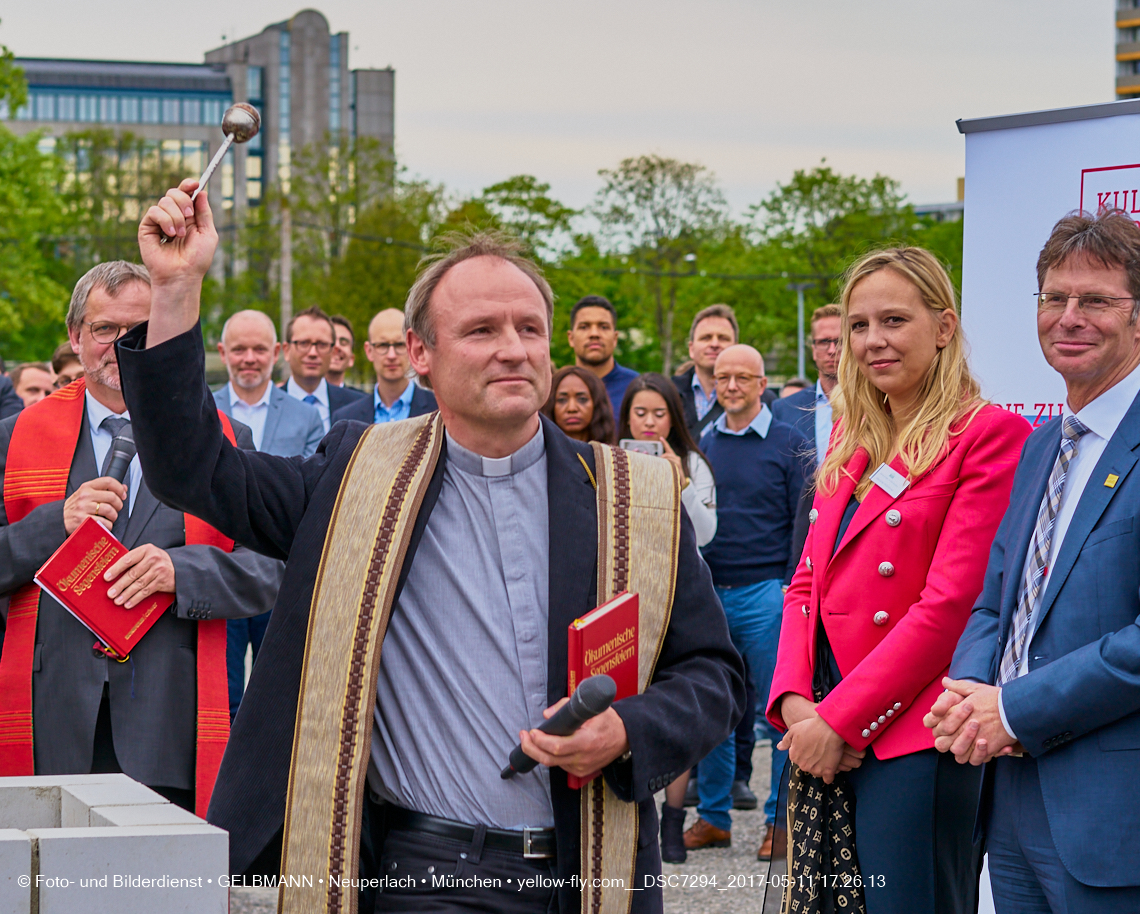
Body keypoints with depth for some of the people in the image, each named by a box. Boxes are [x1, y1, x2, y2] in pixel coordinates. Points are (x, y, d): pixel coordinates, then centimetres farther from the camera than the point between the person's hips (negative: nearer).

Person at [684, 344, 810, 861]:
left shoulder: (789, 445, 1)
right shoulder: (702, 446, 12)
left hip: (765, 592, -4)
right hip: (707, 593, 4)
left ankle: (781, 819, 7)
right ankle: (713, 816, 14)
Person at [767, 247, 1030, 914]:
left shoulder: (989, 435, -7)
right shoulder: (851, 439, 16)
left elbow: (950, 602, -14)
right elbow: (808, 581, 15)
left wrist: (840, 718, -14)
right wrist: (796, 701, -2)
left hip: (914, 735, -6)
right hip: (824, 732, 7)